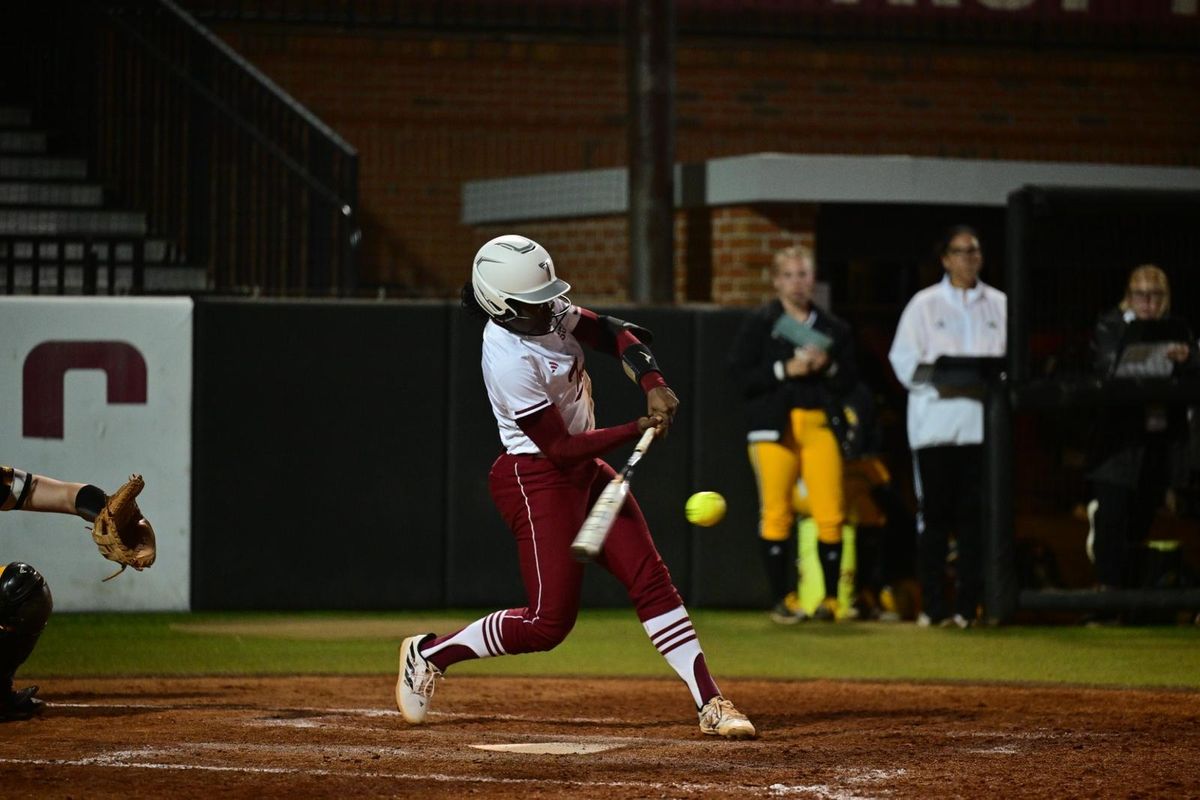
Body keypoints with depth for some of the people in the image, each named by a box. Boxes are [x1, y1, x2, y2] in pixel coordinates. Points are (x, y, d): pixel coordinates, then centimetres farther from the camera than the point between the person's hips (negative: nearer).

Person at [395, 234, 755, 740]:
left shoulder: (545, 313, -3)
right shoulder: (510, 360, -27)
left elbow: (612, 334, 6)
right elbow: (561, 448, -23)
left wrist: (653, 383, -11)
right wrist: (639, 429, -19)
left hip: (585, 471, 9)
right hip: (537, 480, -9)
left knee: (651, 580, 1)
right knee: (549, 622, -9)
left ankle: (710, 704, 0)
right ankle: (430, 653, 11)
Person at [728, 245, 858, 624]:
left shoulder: (834, 328, 16)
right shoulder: (759, 325, 8)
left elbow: (851, 380, 14)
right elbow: (741, 375, -2)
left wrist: (828, 367, -5)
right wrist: (785, 369, -11)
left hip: (820, 425, 2)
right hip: (772, 425, -2)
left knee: (830, 514, -8)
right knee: (776, 513, -5)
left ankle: (831, 597, 2)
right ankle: (782, 599, 4)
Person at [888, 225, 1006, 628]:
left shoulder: (1000, 306, 13)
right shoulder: (924, 304, 7)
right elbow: (904, 361, 0)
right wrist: (942, 381, -14)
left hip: (982, 424, 2)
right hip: (935, 424, -2)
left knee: (976, 517, -1)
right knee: (934, 515, -3)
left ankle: (968, 605, 2)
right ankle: (933, 606, 1)